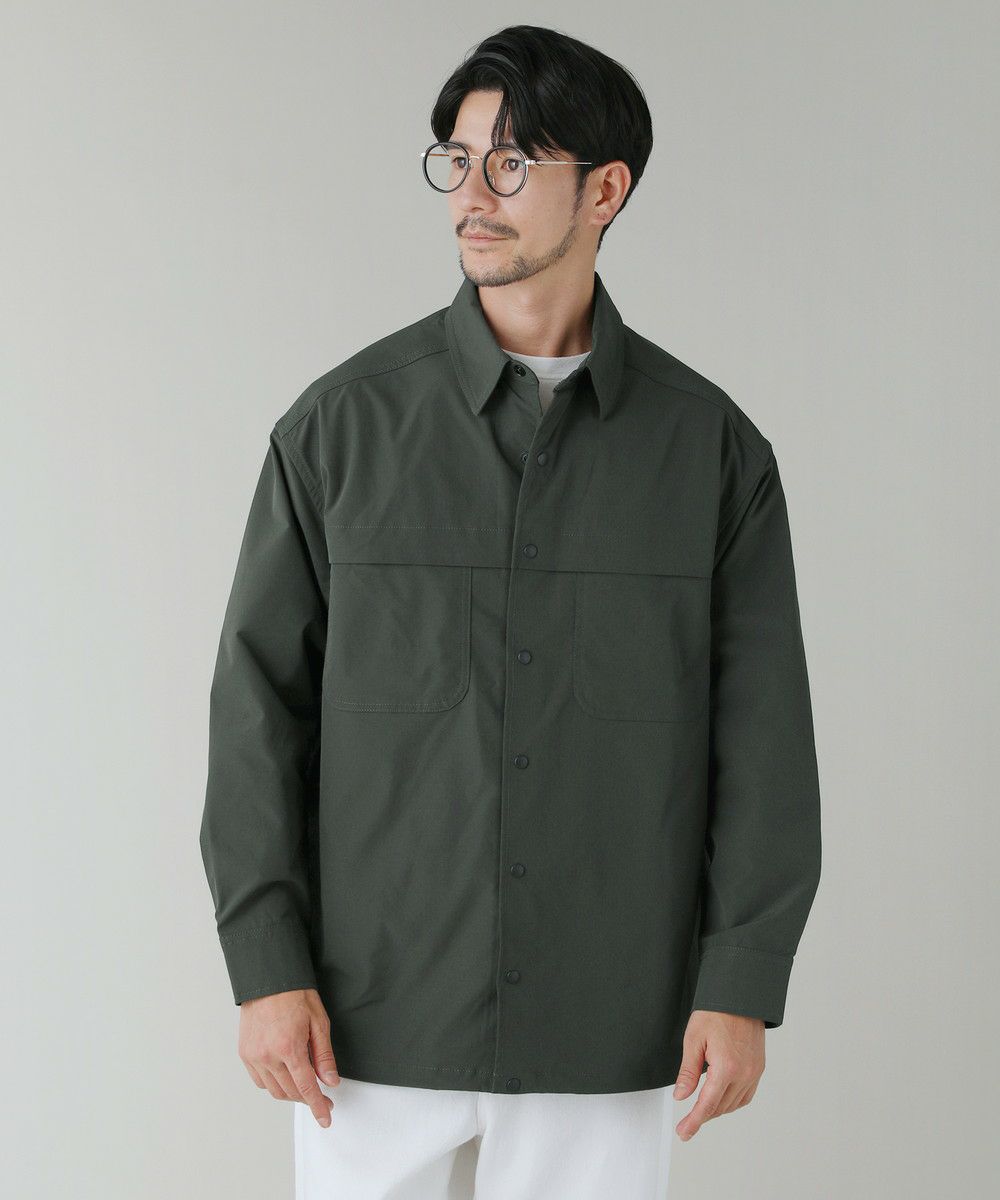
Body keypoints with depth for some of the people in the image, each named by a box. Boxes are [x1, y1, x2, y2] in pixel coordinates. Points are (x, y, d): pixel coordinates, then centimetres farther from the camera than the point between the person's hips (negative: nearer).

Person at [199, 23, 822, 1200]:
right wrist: (265, 966, -8)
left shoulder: (713, 446, 0)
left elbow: (762, 730, 0)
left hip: (603, 1033, 0)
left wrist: (744, 986, -7)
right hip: (377, 1015, 0)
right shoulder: (342, 423, -2)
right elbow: (262, 699, -1)